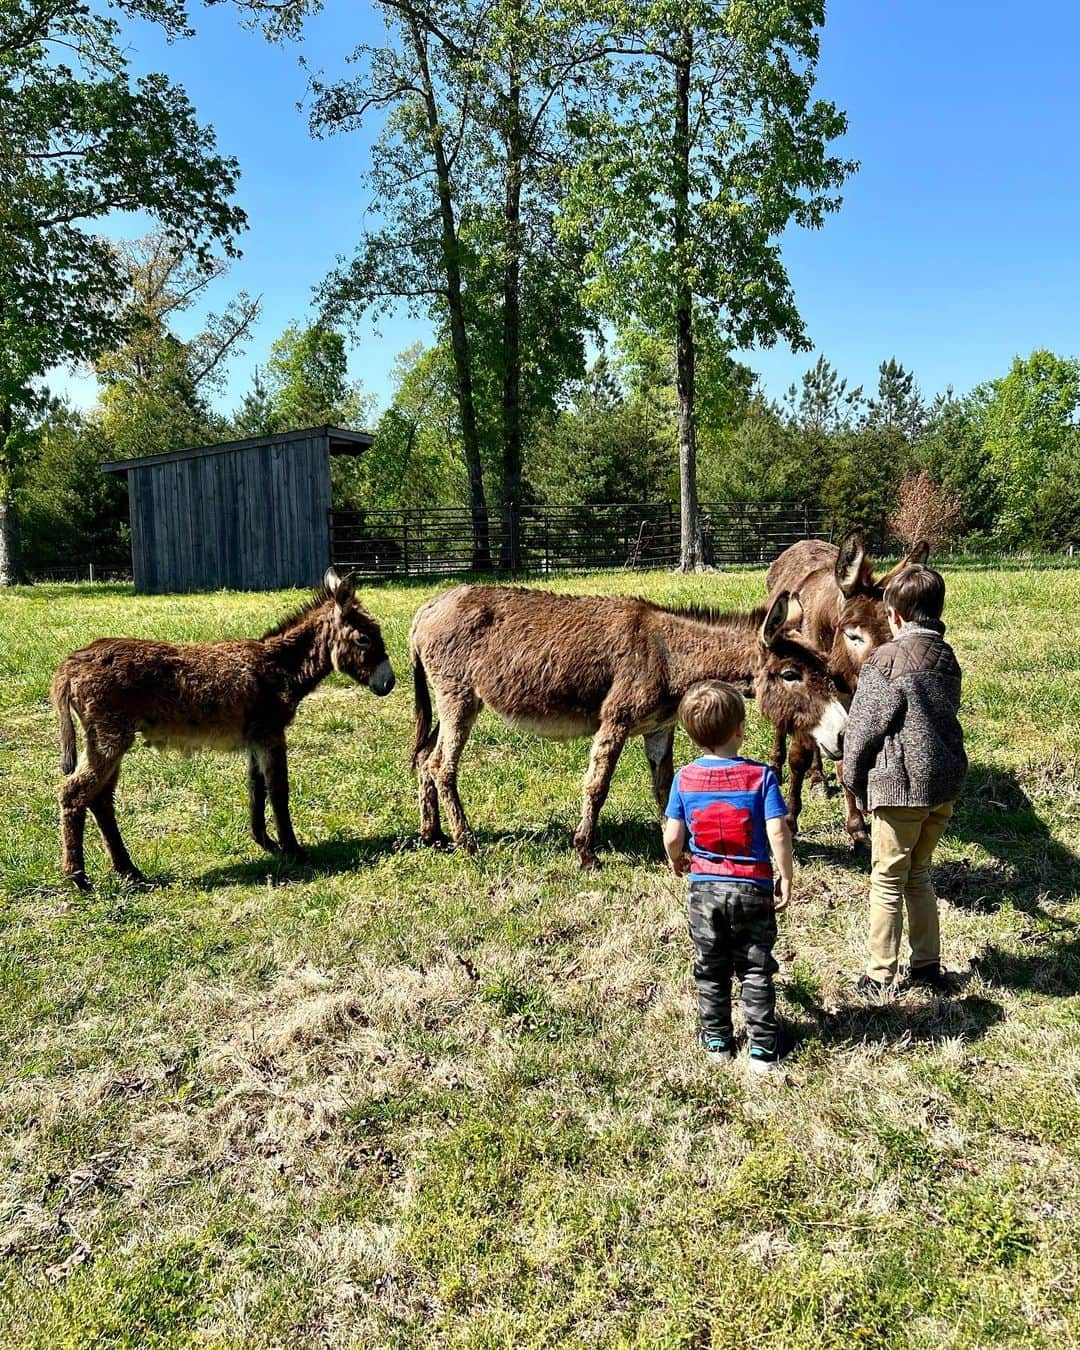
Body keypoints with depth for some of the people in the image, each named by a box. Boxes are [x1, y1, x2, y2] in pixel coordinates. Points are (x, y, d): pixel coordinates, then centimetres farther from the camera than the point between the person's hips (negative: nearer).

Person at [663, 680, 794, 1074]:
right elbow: (778, 833, -16)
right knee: (756, 972, 10)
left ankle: (716, 1043, 27)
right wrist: (786, 879, -4)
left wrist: (676, 861, 16)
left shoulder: (684, 778, -6)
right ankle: (763, 1050, 14)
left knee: (711, 971, 16)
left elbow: (672, 837, -5)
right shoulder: (760, 775, -12)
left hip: (704, 889, 2)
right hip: (752, 889, -2)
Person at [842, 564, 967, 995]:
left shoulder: (887, 658, -12)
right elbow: (946, 715, 15)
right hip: (945, 782, 7)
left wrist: (854, 781, 2)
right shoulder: (946, 657, 9)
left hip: (900, 784, -7)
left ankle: (881, 977, 13)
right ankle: (927, 967, 27)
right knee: (918, 874, 20)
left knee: (887, 881, 5)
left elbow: (863, 726, -9)